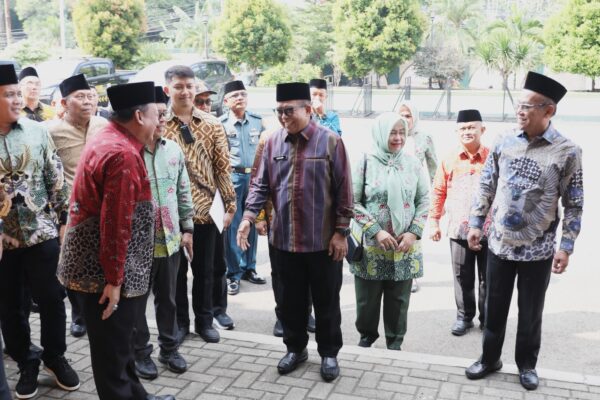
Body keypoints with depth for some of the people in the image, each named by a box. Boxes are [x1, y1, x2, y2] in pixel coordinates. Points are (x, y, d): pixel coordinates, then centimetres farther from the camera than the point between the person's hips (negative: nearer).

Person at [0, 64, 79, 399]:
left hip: (42, 232, 1)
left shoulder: (37, 131, -1)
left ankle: (55, 357, 29)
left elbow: (57, 179, 3)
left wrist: (64, 219, 2)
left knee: (51, 298, 8)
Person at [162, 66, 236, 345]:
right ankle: (179, 322, 27)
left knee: (205, 269, 12)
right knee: (176, 269, 10)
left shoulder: (212, 125, 2)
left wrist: (230, 204, -1)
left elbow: (222, 168, 3)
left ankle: (204, 320, 28)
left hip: (205, 209, 1)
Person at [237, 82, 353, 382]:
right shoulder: (273, 143, 3)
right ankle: (295, 348, 34)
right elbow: (261, 185, 5)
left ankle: (329, 353, 27)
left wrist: (341, 232, -8)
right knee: (291, 299, 16)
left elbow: (343, 191, -6)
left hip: (323, 241, -3)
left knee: (326, 301, 10)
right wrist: (248, 216, -10)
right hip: (283, 240, 3)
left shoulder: (330, 141, -7)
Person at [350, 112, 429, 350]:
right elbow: (353, 202, -6)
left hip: (405, 246, 2)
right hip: (370, 245, -1)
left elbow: (424, 200, 6)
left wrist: (414, 232, -7)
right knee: (368, 297, 10)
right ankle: (366, 336, 33)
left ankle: (395, 341, 29)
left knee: (398, 299, 11)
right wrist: (376, 231, -14)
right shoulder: (366, 163, -5)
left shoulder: (413, 164, 1)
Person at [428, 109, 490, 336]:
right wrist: (433, 222, 6)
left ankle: (487, 319, 25)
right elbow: (439, 192, 8)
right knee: (462, 277, 10)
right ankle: (464, 317, 25)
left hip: (489, 230, -1)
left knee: (488, 278, 9)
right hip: (458, 230, 1)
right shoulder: (449, 160, 2)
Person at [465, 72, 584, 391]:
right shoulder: (504, 142, -2)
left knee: (530, 312, 12)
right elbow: (486, 186, 7)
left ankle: (527, 364, 33)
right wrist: (475, 224, 7)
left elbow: (573, 205, -6)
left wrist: (566, 247, -9)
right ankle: (490, 358, 33)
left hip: (538, 250, -2)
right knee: (495, 307, 14)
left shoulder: (567, 152, -10)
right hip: (499, 244, 3)